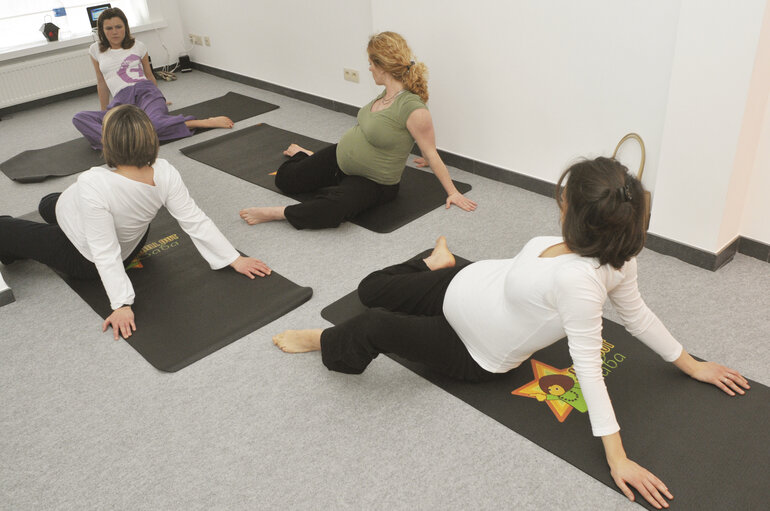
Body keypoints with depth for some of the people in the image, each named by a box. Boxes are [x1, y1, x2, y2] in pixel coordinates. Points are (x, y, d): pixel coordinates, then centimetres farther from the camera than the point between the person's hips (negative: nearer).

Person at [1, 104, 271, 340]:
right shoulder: (165, 173, -27)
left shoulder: (92, 184, -41)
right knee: (48, 204, 29)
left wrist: (121, 305, -37)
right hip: (128, 245, 6)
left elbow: (105, 254, -37)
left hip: (82, 258, -6)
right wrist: (234, 259, -14)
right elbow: (196, 221, -23)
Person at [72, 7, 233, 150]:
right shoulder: (96, 50, 16)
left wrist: (160, 100, 32)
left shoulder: (138, 46, 12)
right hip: (121, 100, 2)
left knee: (154, 122, -40)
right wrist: (105, 113, 26)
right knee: (79, 118, -25)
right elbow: (102, 83, 24)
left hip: (145, 91, -2)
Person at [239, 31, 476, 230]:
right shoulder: (388, 93, -6)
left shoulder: (413, 109, -29)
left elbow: (431, 154, -19)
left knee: (335, 206, -41)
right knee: (284, 179, 16)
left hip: (372, 182, -7)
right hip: (340, 156, 8)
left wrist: (452, 192, -13)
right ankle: (303, 154, 48)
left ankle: (275, 214, -27)